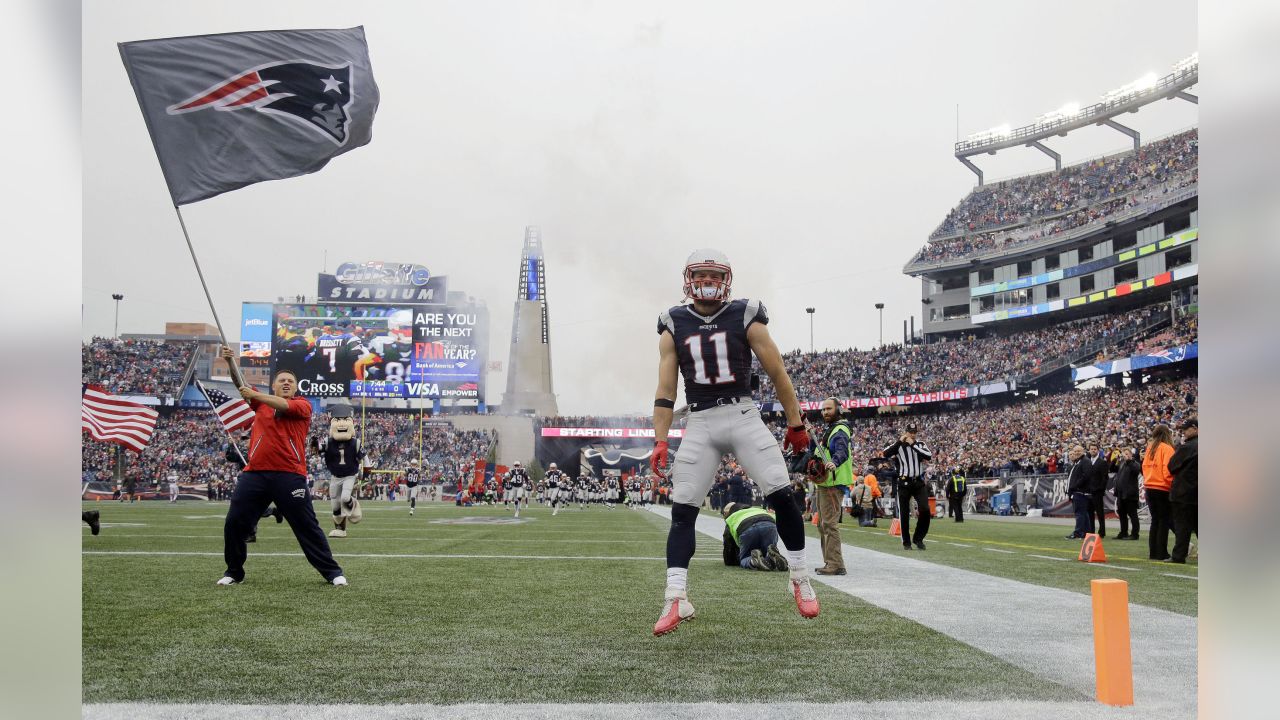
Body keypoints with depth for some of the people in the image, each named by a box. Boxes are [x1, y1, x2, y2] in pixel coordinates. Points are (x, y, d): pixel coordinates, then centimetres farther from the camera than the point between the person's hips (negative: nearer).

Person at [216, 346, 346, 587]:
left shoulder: (303, 405, 8)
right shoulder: (261, 402, 17)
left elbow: (284, 406, -13)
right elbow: (241, 384, 5)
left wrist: (253, 395, -13)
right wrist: (231, 362, -10)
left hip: (290, 476, -3)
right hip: (255, 474, 3)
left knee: (307, 526, -1)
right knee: (234, 523, 2)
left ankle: (332, 572, 7)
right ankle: (234, 572, 21)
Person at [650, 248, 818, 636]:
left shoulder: (746, 318, 1)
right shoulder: (674, 325, 6)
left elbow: (778, 375, 5)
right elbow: (665, 391, 5)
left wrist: (796, 424, 5)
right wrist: (660, 441, -2)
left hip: (743, 416, -1)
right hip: (700, 422, 2)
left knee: (782, 495, -11)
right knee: (682, 510, -4)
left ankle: (800, 578, 9)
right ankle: (676, 600, -1)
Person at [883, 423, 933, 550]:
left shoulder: (920, 445, 10)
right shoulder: (898, 445, 5)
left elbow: (929, 456, -10)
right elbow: (885, 454, -13)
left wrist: (913, 444, -12)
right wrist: (899, 441, -14)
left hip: (919, 483, 1)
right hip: (904, 483, -1)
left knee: (925, 510, -11)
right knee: (904, 513, 2)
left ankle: (918, 538, 7)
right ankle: (906, 542, 14)